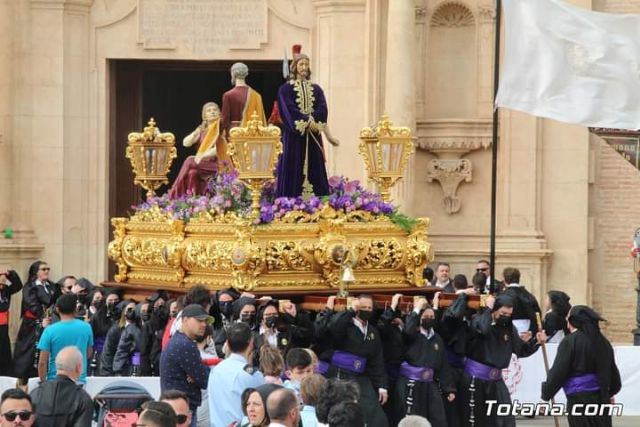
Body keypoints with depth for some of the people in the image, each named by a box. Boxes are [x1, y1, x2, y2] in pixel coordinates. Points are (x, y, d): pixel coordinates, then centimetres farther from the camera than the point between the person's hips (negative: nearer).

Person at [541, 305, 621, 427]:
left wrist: (546, 395, -1)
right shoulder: (603, 342, 11)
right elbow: (613, 370, 20)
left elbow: (558, 372, -11)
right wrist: (611, 392, 39)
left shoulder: (570, 341, -9)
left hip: (579, 399, -6)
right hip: (601, 398, 6)